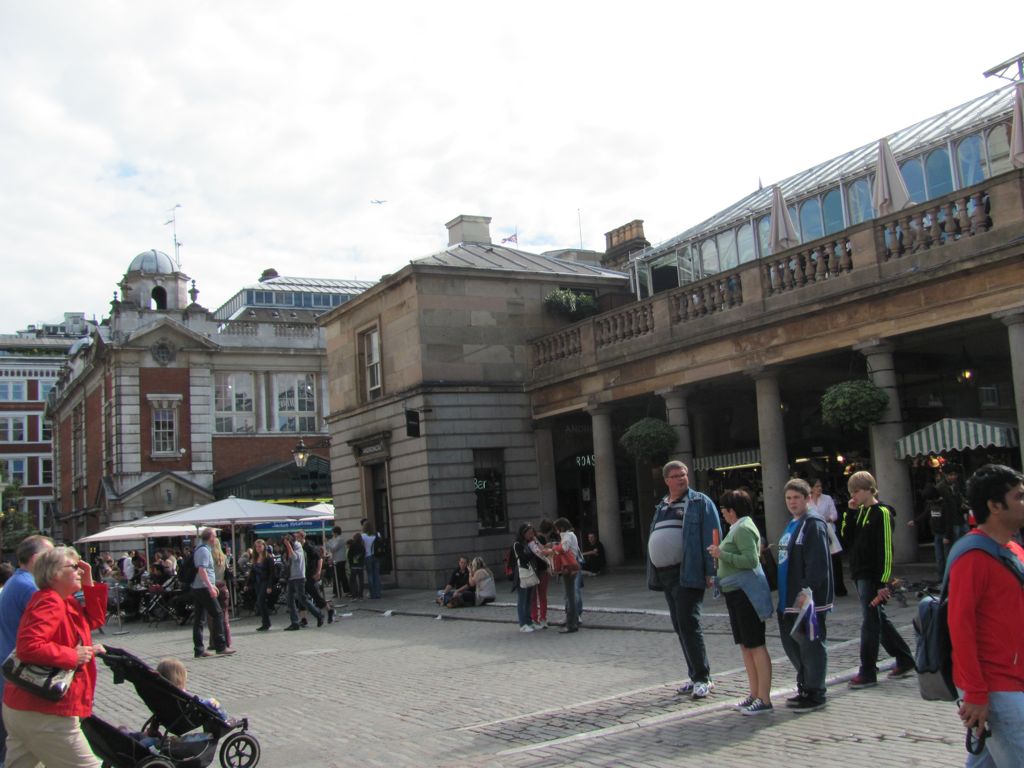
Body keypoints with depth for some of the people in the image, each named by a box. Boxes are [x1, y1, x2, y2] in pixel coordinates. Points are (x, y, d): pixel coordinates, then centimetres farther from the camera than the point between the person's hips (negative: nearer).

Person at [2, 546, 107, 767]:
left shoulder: (63, 602, 13)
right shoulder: (49, 603, -18)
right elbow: (29, 647, -29)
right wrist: (73, 656, -21)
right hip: (44, 715, -10)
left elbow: (95, 620, 22)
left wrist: (89, 584, 11)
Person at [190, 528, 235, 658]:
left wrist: (212, 585, 28)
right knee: (218, 615, -5)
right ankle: (220, 646, -4)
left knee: (198, 619, 8)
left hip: (196, 588, 10)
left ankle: (199, 650, 9)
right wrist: (210, 586, -26)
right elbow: (201, 570, -23)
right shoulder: (204, 550, -12)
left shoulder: (199, 549, 19)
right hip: (204, 588, -10)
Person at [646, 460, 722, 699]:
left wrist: (710, 571, -17)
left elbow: (712, 538, -9)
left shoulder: (700, 502, -3)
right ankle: (696, 675, 20)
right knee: (679, 626, 10)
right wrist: (654, 573, 16)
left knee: (688, 623, -11)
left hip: (687, 574, -7)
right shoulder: (662, 506, 18)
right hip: (666, 573, 7)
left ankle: (702, 678, -4)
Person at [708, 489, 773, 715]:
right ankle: (755, 694, 20)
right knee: (745, 646, 13)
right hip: (736, 593, 11)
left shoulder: (743, 529, -14)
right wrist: (720, 554, 15)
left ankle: (764, 699, -5)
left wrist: (722, 555, -18)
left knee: (755, 645, -8)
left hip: (746, 593, -11)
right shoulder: (737, 528, 18)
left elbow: (751, 560, -24)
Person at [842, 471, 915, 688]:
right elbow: (848, 537, 8)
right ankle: (905, 661, 26)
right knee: (879, 620, 14)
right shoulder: (860, 512, 12)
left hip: (873, 576, -9)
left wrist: (883, 582, -20)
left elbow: (886, 550, -16)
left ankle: (868, 673, 1)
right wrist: (851, 512, -1)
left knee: (870, 622, -5)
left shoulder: (881, 513, -12)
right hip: (860, 574, 9)